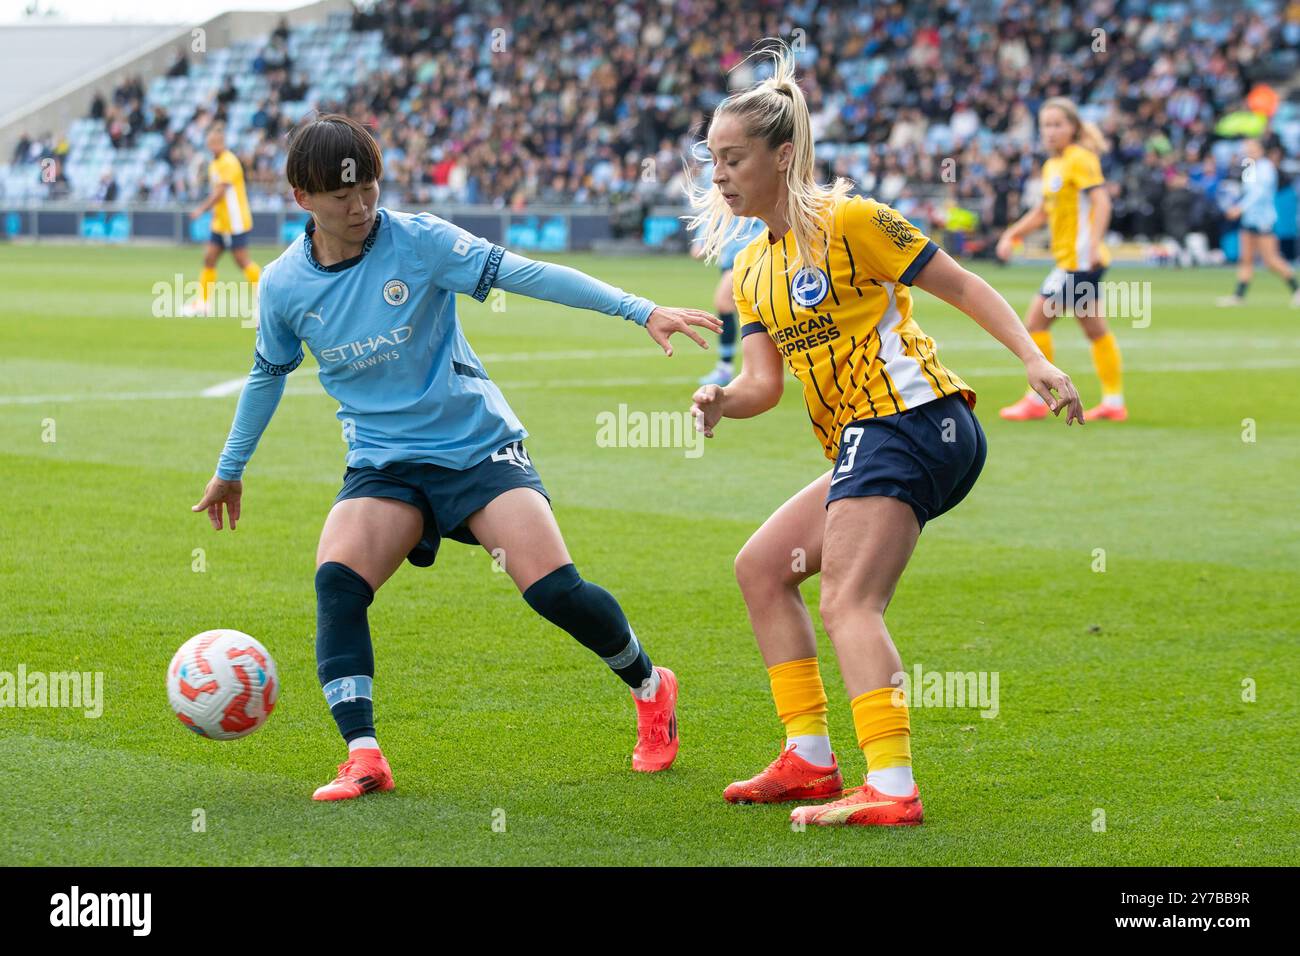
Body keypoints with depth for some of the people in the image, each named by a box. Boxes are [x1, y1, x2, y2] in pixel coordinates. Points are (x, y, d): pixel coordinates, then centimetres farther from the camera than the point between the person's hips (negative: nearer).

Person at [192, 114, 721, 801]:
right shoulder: (283, 286, -2)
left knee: (554, 590, -13)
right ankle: (362, 757, -21)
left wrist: (640, 310, -20)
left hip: (478, 446, -2)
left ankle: (649, 688, 16)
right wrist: (229, 470, 26)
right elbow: (268, 374, 16)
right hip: (383, 462, 2)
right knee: (336, 581, -25)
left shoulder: (418, 241, -12)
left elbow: (525, 274, -14)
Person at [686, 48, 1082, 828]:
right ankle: (810, 759, 11)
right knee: (761, 566, 13)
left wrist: (1035, 360, -15)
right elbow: (766, 382, 11)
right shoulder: (754, 271, 17)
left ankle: (891, 788, -32)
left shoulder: (847, 221, -7)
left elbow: (960, 284, -6)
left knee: (848, 603, -21)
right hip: (866, 442, 10)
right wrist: (724, 402, -11)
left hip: (910, 421, -10)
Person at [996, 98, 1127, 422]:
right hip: (1069, 259, 10)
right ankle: (1114, 401, 14)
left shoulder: (1080, 158, -11)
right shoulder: (1052, 165, 16)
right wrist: (1012, 235, 18)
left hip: (1079, 259, -10)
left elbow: (1101, 200, -21)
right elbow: (1042, 211, 27)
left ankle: (1037, 400, -2)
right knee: (1095, 328, 11)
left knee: (1036, 320, -7)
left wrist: (1095, 243, -31)